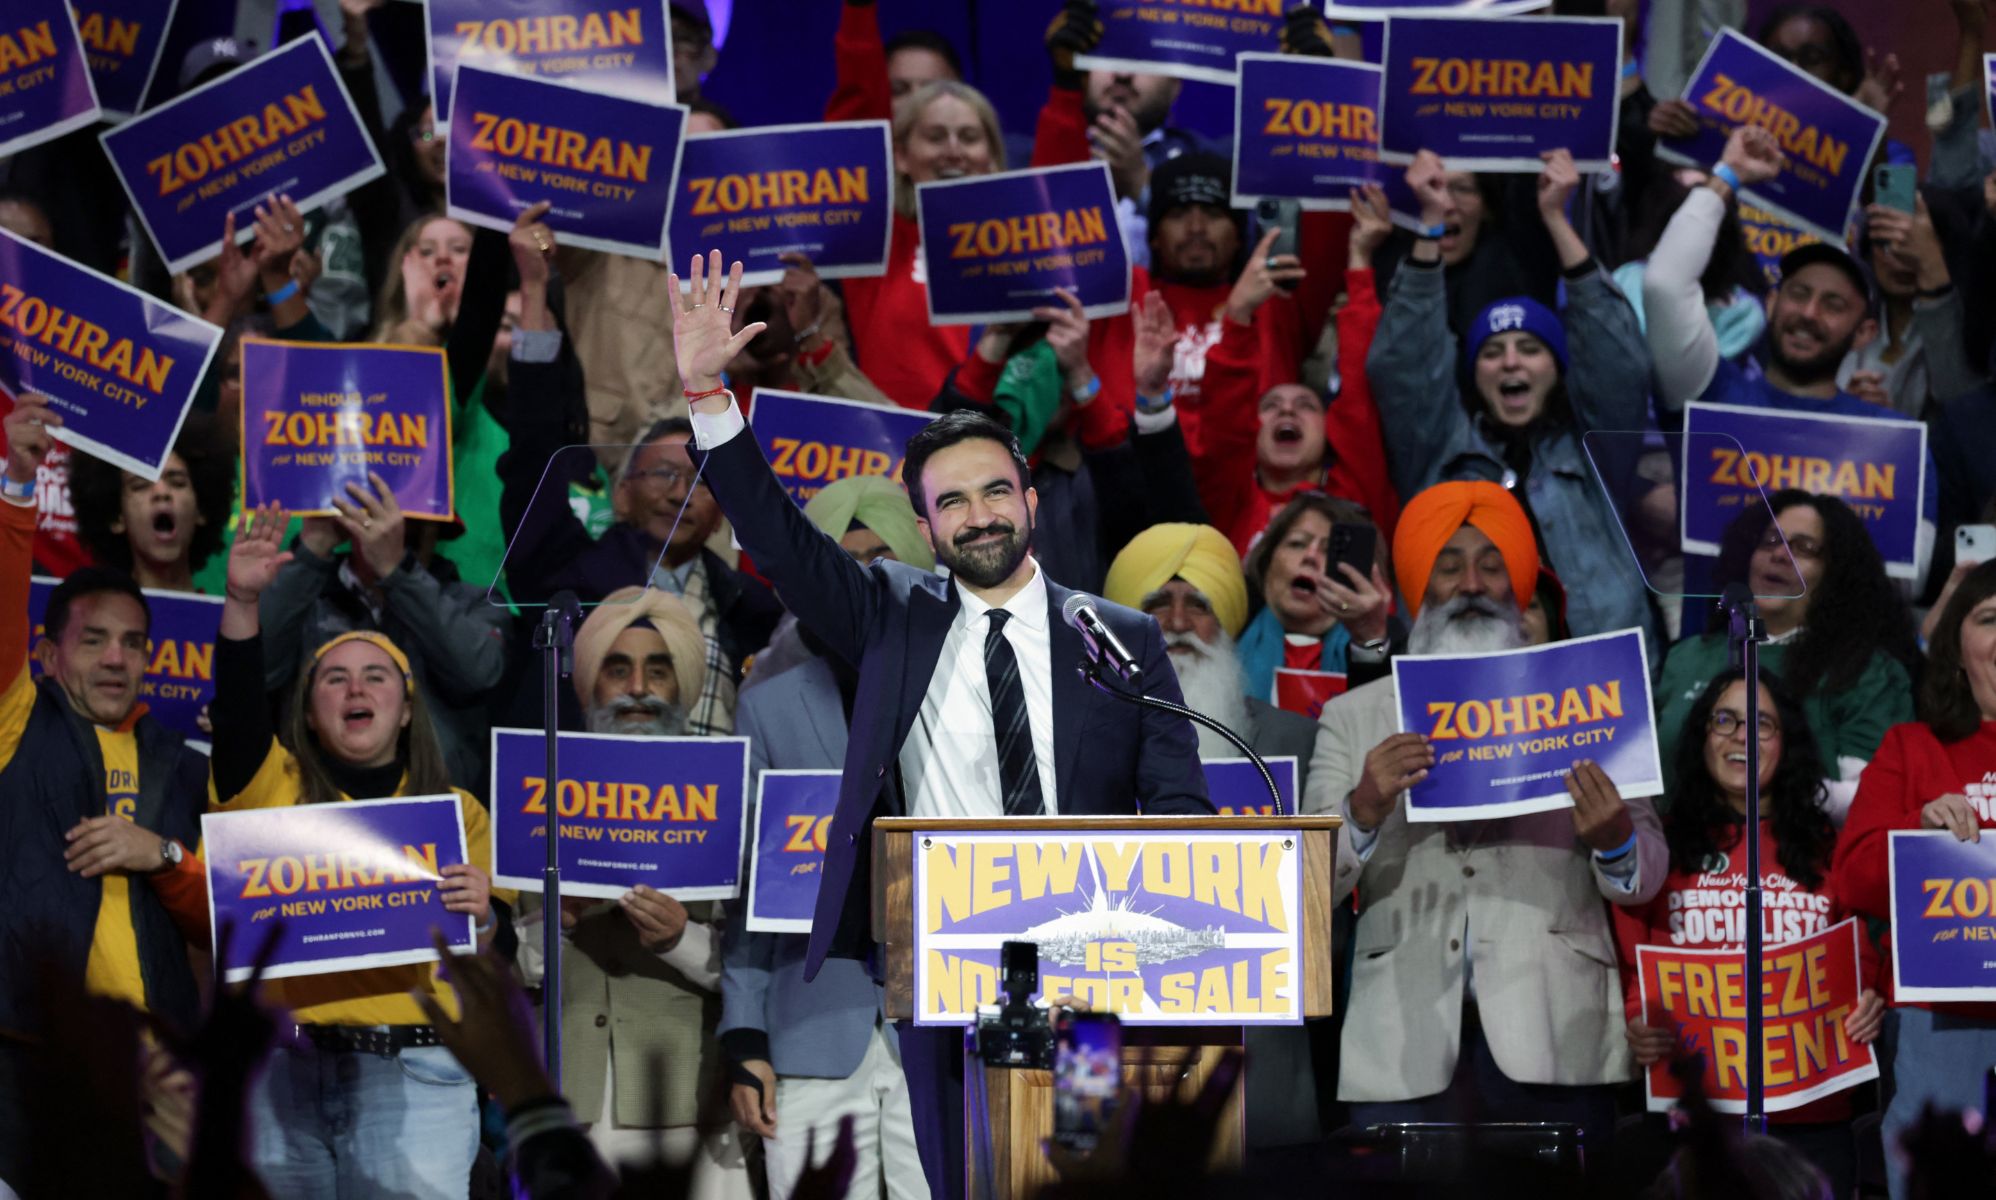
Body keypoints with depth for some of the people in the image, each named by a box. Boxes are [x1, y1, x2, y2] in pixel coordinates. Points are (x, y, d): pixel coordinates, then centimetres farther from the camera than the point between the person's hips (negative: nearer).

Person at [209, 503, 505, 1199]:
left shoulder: (459, 811, 14)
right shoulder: (275, 788, 12)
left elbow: (494, 958, 9)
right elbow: (236, 710, -7)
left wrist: (480, 913, -15)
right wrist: (242, 604, -21)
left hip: (413, 1073, 0)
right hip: (280, 1071, 0)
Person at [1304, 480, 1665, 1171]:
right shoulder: (1353, 719, 15)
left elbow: (1646, 876, 10)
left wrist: (1614, 841, -13)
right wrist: (1365, 809, -13)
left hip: (1551, 1043, 0)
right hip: (1409, 1049, 0)